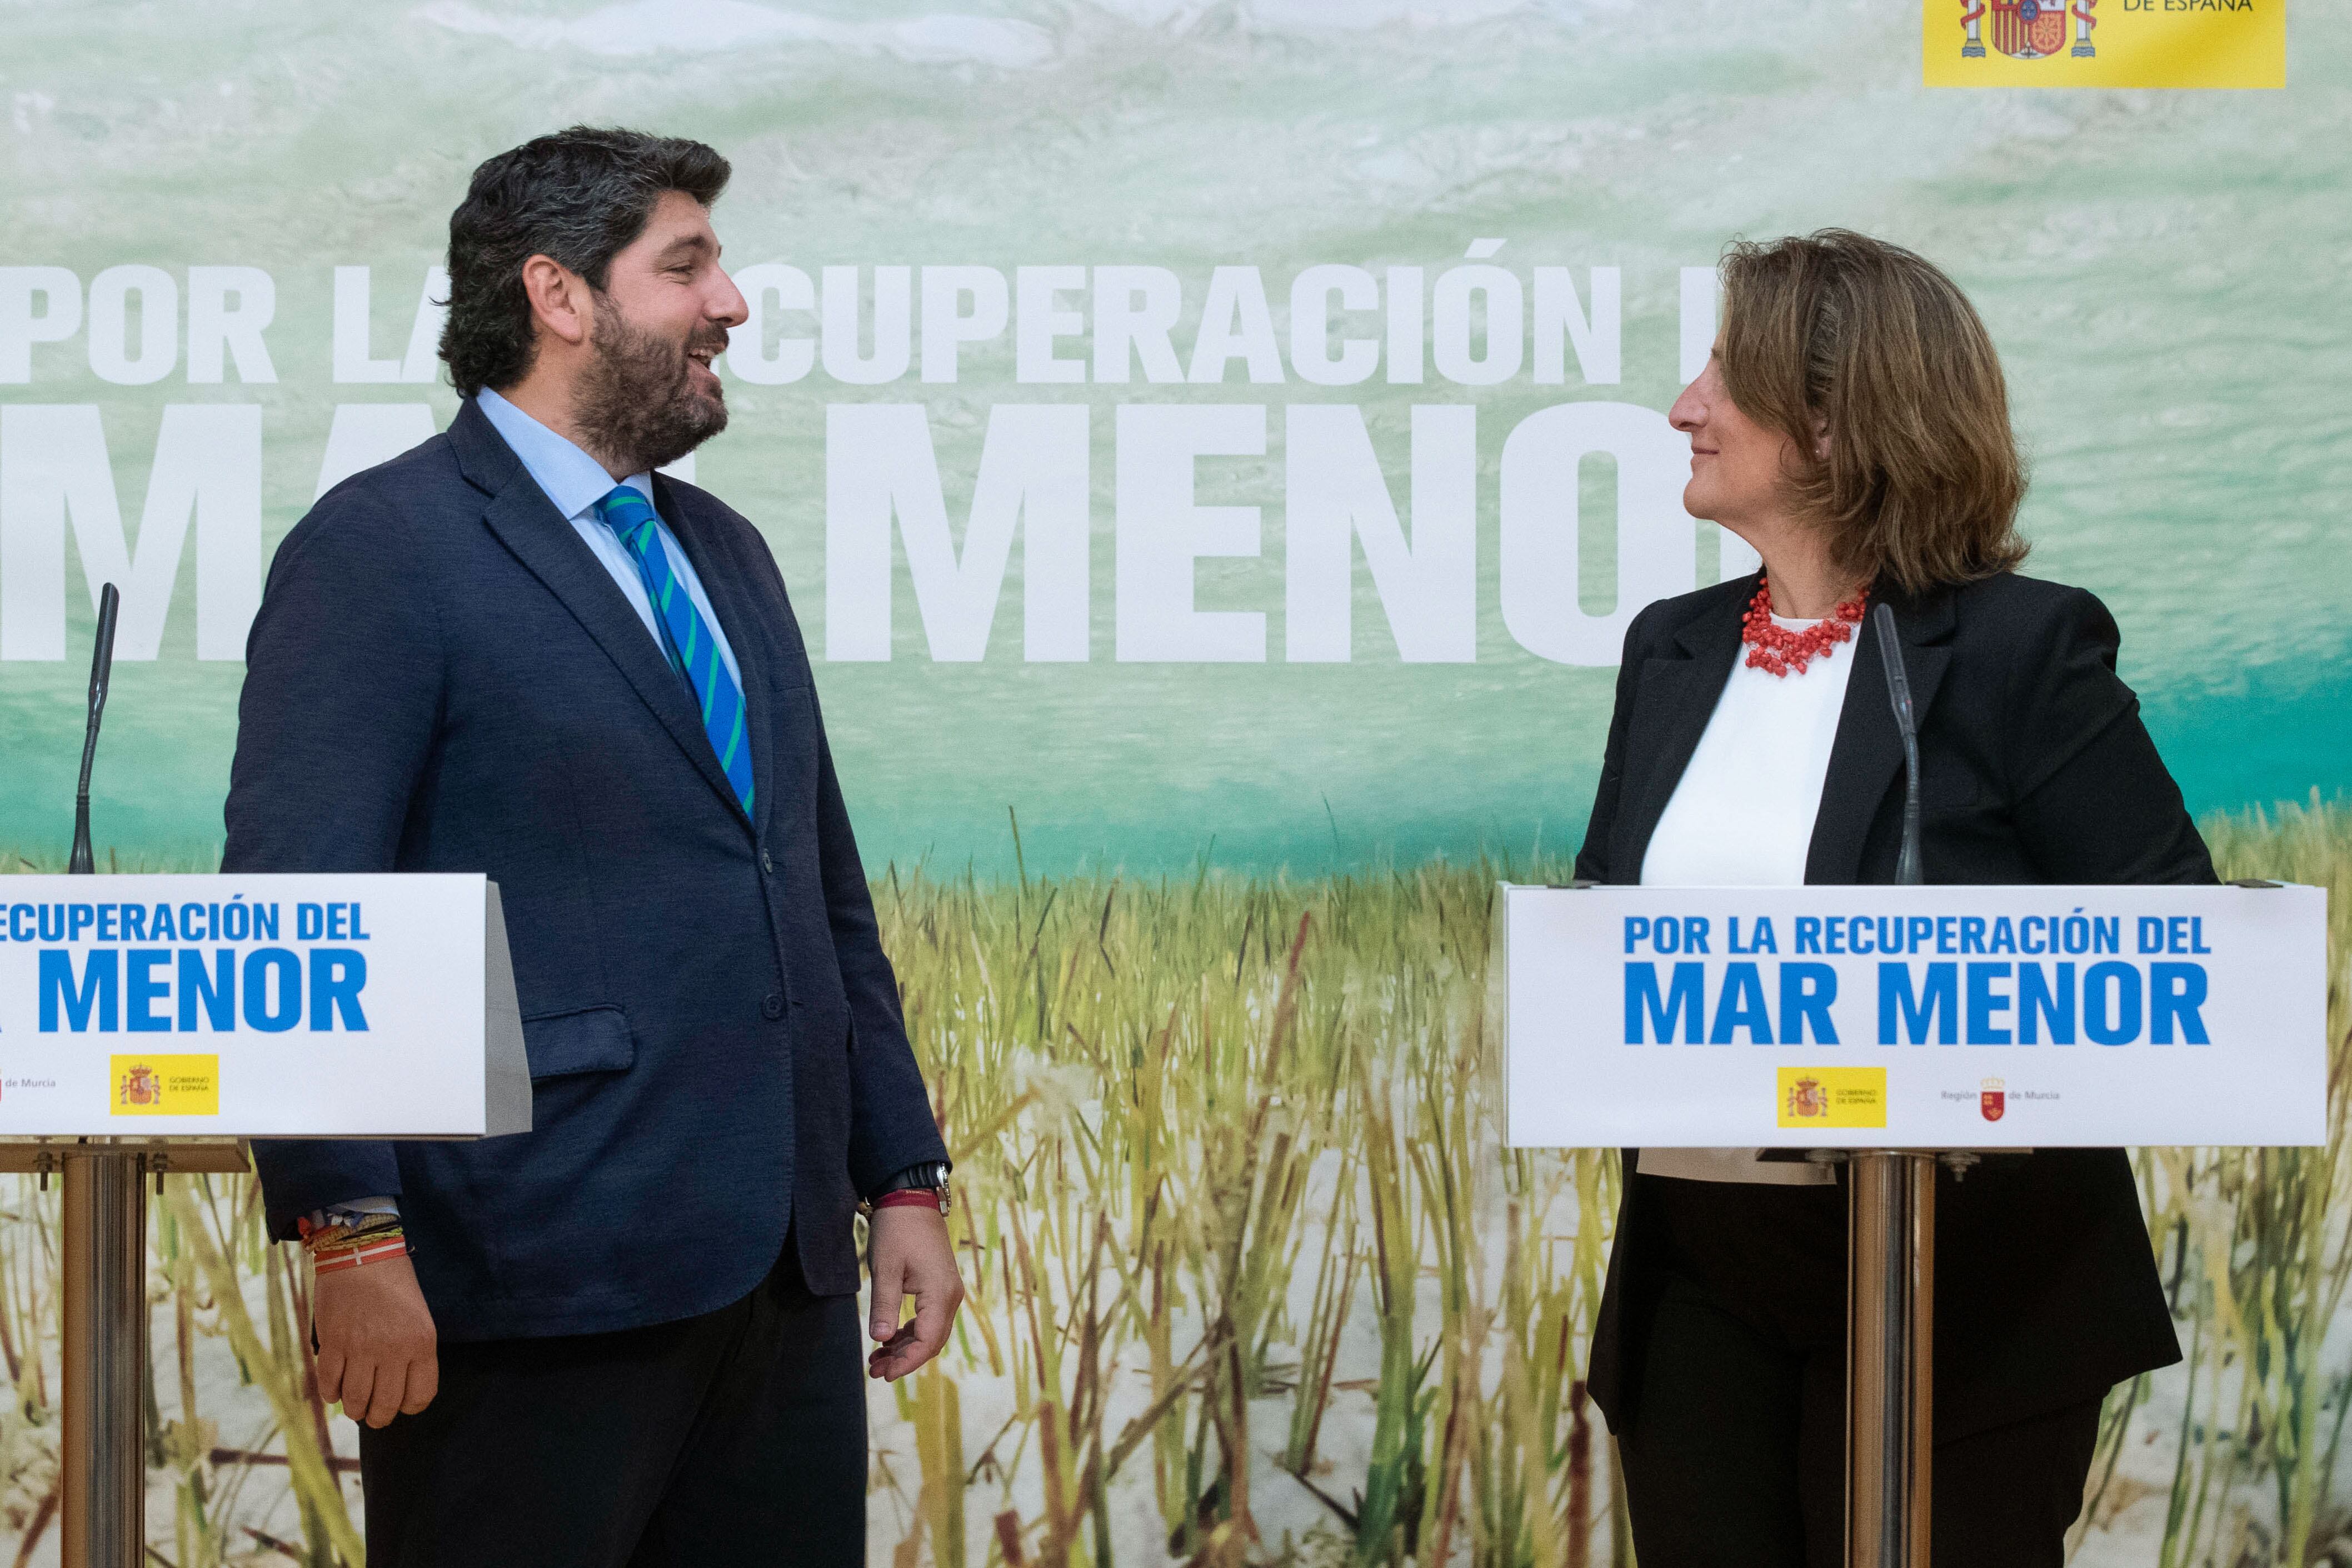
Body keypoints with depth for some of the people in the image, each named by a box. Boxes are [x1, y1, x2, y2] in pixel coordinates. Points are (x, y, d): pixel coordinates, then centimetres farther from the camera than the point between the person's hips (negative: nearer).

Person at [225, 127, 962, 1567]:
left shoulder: (725, 553, 20)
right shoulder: (383, 549, -6)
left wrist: (907, 1179, 17)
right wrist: (355, 1237, -21)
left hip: (787, 1278, 7)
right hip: (541, 1285, -7)